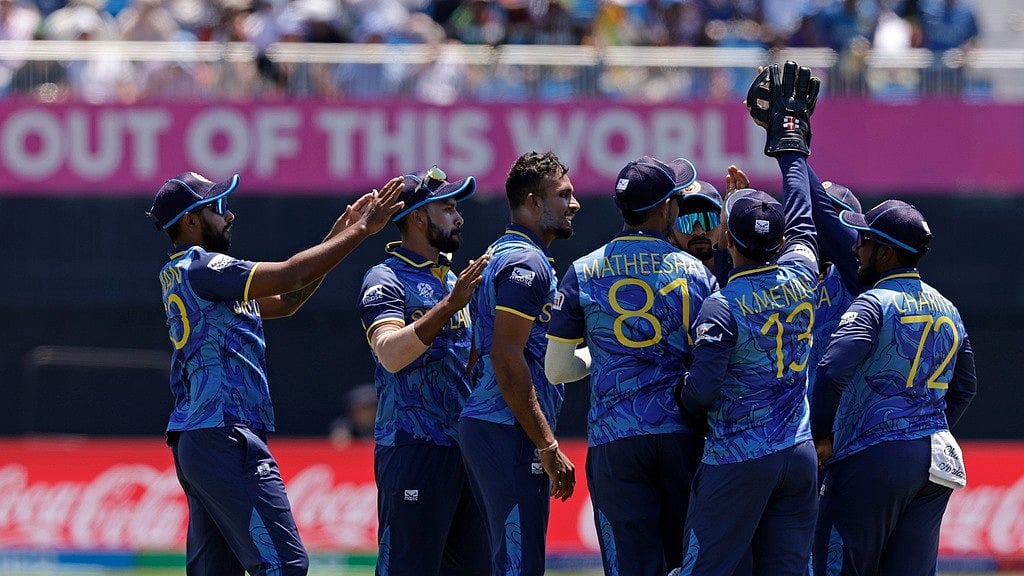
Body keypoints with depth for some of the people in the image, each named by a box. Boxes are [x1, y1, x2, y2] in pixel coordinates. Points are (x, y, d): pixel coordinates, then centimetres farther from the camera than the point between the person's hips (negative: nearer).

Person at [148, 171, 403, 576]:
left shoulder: (180, 276, 21)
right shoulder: (201, 269, -9)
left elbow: (284, 301, 21)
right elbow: (292, 275, -16)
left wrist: (337, 237, 15)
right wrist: (361, 230, -8)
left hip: (191, 441, 11)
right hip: (225, 437, -11)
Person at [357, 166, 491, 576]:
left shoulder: (453, 279, 19)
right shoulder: (386, 280, -7)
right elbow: (391, 354, -23)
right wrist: (451, 304, -29)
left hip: (464, 447, 8)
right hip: (413, 446, -8)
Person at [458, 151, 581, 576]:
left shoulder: (498, 255, 21)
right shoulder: (527, 262, -11)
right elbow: (506, 358, -20)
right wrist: (548, 447, -19)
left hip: (481, 425, 11)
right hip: (510, 432, -11)